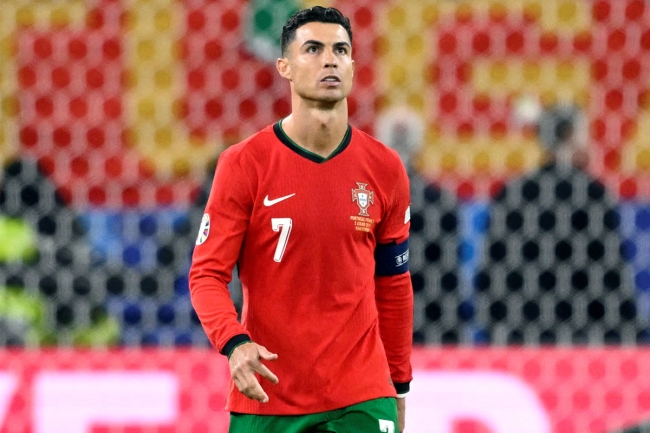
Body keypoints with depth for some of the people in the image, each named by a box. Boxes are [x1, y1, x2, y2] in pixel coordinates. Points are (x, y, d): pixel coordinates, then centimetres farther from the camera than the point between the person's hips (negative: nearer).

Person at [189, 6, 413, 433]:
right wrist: (234, 343, -24)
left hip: (362, 398, 1)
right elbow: (207, 274, -6)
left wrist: (398, 388, 16)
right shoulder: (244, 165, -4)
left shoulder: (385, 169, 4)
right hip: (266, 398, -1)